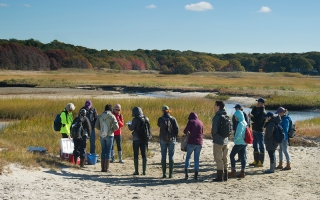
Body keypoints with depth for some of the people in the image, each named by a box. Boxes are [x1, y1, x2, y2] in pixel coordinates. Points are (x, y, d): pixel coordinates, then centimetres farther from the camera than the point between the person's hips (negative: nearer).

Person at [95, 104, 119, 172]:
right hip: (109, 135, -3)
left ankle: (103, 168, 13)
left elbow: (96, 126, 3)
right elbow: (116, 127, -11)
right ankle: (106, 168, 2)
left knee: (103, 151, 12)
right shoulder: (112, 116, -9)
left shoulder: (100, 116, 1)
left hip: (102, 135, 3)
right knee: (108, 151, 3)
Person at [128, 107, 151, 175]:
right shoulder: (146, 119, 2)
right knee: (144, 155, 8)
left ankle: (136, 171, 4)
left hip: (136, 139, -4)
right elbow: (149, 128, 8)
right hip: (144, 139, 4)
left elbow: (131, 128, -10)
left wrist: (129, 124, 9)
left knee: (136, 155, 5)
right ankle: (144, 171, 7)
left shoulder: (135, 119, -13)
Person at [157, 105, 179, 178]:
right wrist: (174, 136, 11)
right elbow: (177, 129, -5)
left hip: (163, 139, 0)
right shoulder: (173, 119, -5)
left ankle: (164, 173, 4)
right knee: (171, 156, 5)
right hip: (172, 139, 0)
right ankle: (171, 174, 4)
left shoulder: (160, 119, -4)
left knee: (163, 156, 7)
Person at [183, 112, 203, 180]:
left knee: (188, 157, 9)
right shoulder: (201, 123, 9)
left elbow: (185, 131, -8)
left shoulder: (191, 122, -5)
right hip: (199, 143, 4)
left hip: (191, 142, -4)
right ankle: (196, 175, 6)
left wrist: (188, 133, 13)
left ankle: (186, 173, -3)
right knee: (197, 159, 8)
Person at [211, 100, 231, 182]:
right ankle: (225, 176, 19)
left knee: (219, 159, -2)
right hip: (225, 141, 7)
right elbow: (230, 128, 12)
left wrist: (212, 133, -1)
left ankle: (219, 177, 0)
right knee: (224, 159, 14)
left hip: (218, 141, -7)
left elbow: (214, 129, -21)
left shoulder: (217, 117, -16)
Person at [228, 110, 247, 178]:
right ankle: (242, 172, 9)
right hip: (244, 143, 9)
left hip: (239, 143, -9)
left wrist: (235, 139, -9)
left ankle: (233, 171, 4)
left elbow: (239, 134, -25)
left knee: (232, 155, 3)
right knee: (242, 157, 8)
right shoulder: (245, 123, 10)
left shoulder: (240, 123, -18)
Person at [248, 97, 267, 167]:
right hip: (254, 130, 9)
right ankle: (256, 161, 24)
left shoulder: (263, 112, -14)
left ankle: (261, 162, 1)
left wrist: (251, 117, -16)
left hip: (259, 131, -9)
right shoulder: (257, 110, 14)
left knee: (261, 147, -2)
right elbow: (252, 114, 8)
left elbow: (258, 121, -22)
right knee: (255, 146, 15)